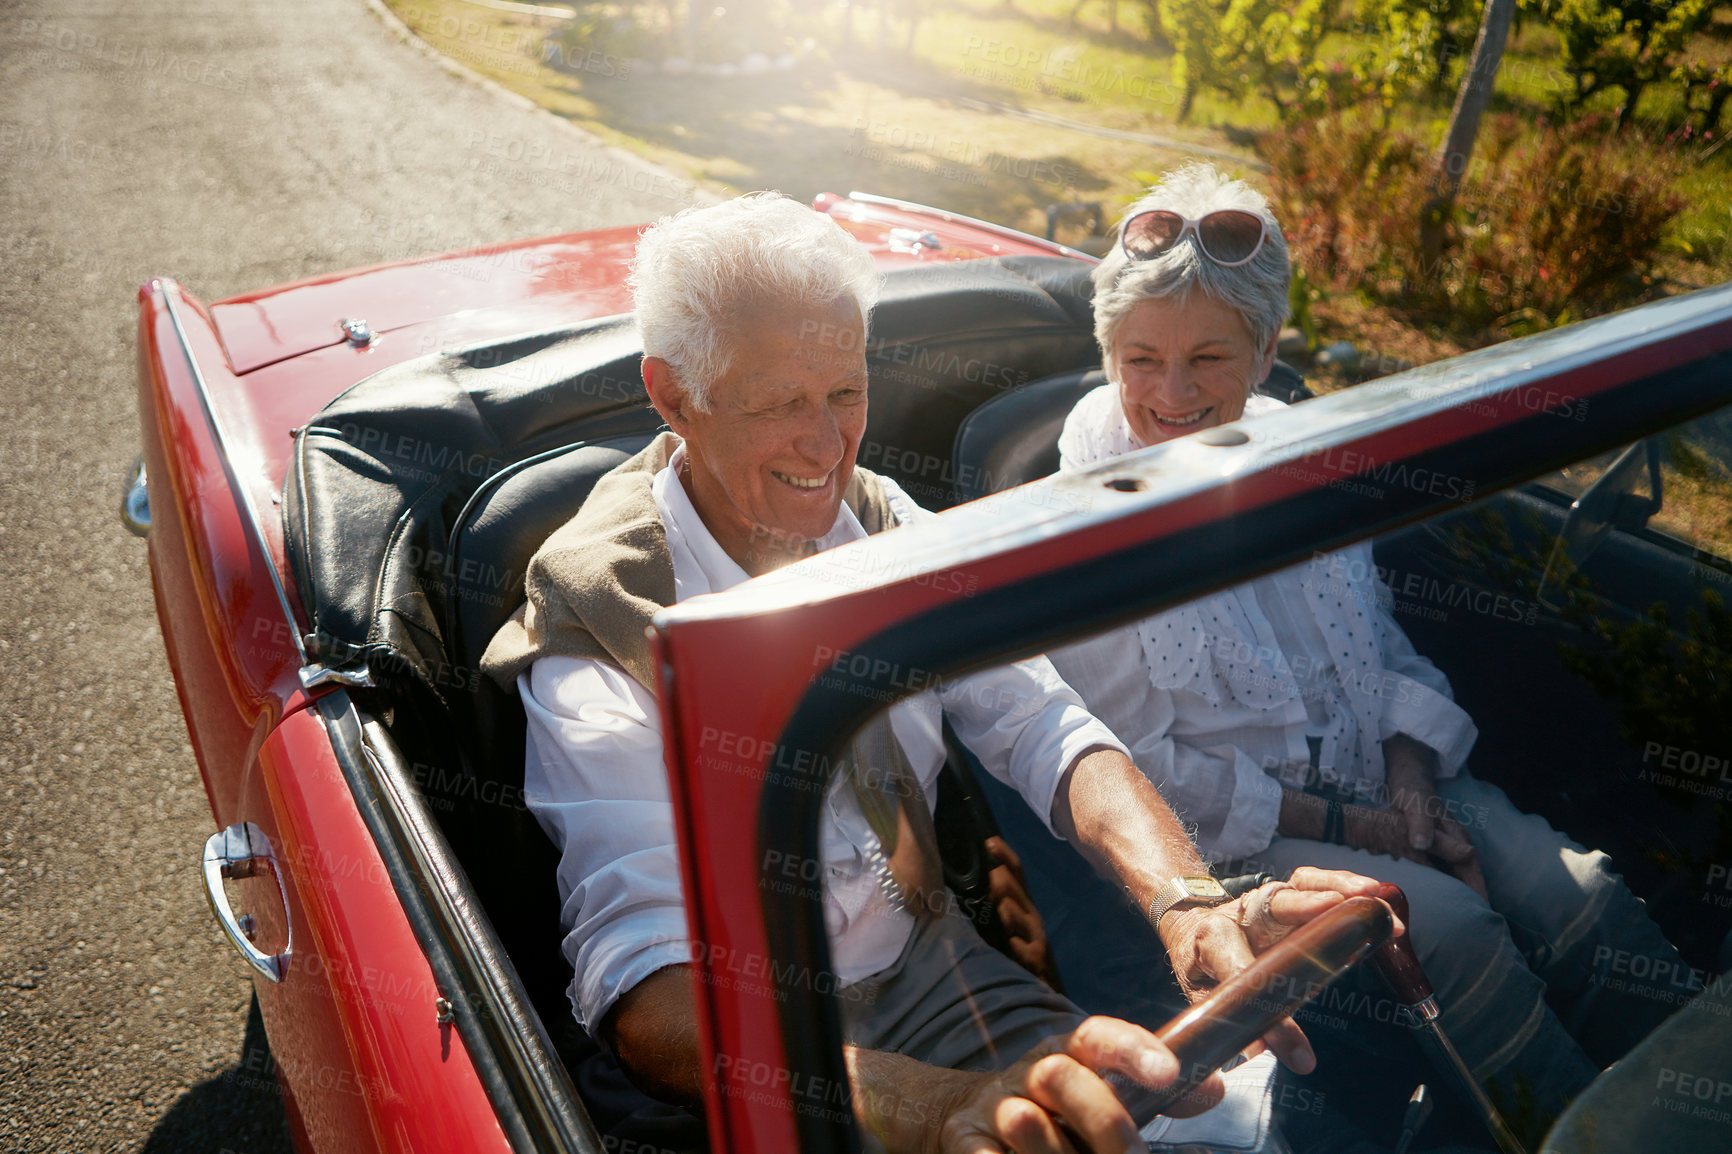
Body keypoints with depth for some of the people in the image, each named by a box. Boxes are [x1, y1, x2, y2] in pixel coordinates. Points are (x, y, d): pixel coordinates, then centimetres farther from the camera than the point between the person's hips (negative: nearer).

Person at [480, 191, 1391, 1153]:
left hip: (934, 963, 5)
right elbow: (645, 991, -29)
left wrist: (1190, 904, -28)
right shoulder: (597, 623, -20)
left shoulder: (880, 522, -3)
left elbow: (1037, 725, -8)